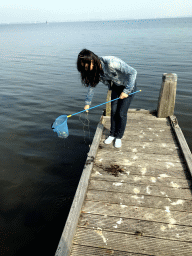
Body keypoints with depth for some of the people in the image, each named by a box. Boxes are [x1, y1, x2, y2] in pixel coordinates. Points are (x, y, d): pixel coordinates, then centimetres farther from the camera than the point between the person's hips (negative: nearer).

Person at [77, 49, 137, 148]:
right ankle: (112, 134, 24)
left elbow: (133, 72, -31)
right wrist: (87, 103, -1)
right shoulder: (93, 70, -15)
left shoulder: (111, 63, -37)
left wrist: (126, 91, -28)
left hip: (128, 85, -6)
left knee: (121, 113, -5)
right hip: (116, 87, 6)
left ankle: (118, 137, 14)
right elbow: (91, 85, 1)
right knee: (113, 111, 5)